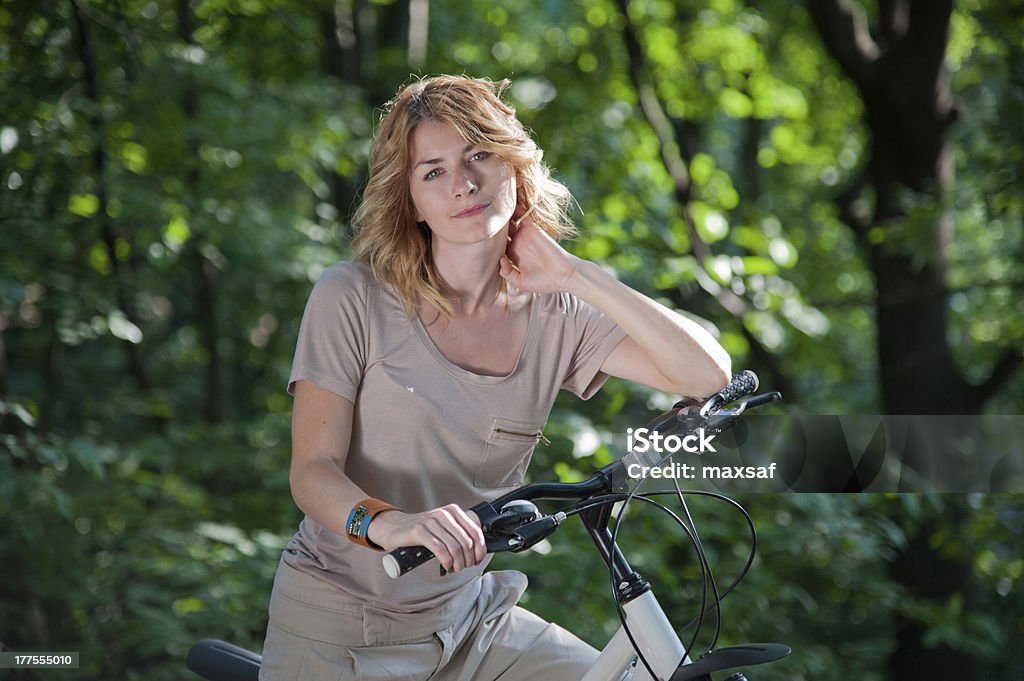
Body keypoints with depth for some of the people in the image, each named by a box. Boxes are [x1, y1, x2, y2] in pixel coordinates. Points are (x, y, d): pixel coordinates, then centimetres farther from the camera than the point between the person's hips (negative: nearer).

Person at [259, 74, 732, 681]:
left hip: (471, 624, 4)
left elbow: (707, 373, -13)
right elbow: (314, 470, -17)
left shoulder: (553, 314, -2)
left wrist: (572, 273, -15)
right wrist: (389, 524, -39)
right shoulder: (354, 297, -11)